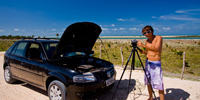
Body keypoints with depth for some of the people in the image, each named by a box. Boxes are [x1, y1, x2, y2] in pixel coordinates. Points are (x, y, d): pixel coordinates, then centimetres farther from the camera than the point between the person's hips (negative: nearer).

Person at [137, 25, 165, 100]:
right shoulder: (146, 41, 8)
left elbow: (156, 49, -26)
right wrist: (143, 52, -5)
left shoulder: (158, 38, -9)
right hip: (147, 62, 6)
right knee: (148, 81, 12)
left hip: (156, 63, -6)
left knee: (159, 83, -7)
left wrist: (143, 45, -30)